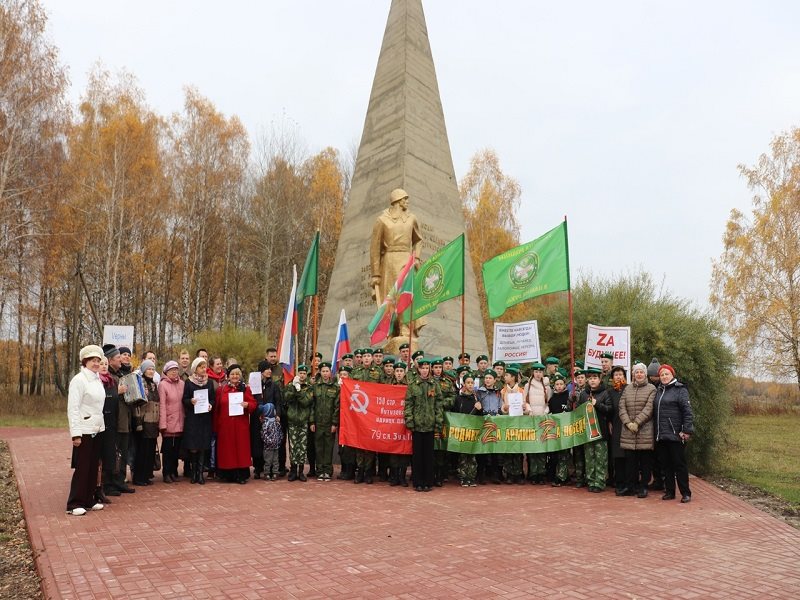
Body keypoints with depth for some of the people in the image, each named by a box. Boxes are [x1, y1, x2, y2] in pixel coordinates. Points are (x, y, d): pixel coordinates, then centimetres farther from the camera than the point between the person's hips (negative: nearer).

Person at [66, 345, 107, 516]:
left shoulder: (98, 380, 11)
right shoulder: (79, 380, -11)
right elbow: (73, 408, -14)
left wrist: (102, 425, 10)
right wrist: (75, 434, -18)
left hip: (97, 430, 7)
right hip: (84, 431, -7)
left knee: (93, 466, 11)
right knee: (82, 468, -2)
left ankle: (88, 500, 20)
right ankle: (74, 504, 6)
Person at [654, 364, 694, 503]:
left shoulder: (680, 390, -4)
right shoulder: (658, 391, 14)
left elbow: (687, 411, -11)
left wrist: (687, 430, -17)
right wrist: (656, 431, 11)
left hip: (675, 434, -6)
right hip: (661, 435, 6)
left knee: (679, 464, 0)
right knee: (666, 464, 10)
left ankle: (685, 493, 8)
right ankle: (669, 491, 19)